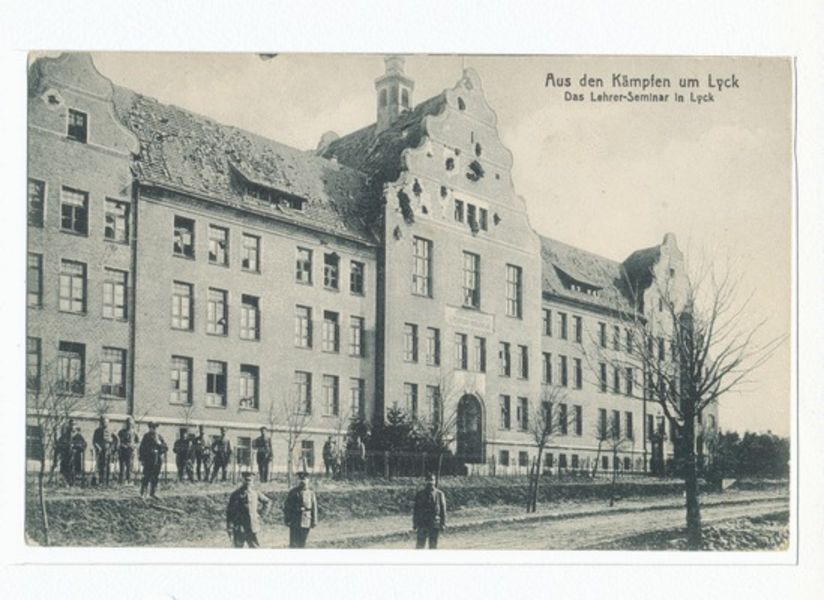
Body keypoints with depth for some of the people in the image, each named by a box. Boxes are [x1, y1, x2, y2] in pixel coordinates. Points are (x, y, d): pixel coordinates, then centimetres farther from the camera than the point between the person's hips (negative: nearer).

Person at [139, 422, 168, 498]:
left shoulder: (159, 437, 11)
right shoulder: (146, 436, 0)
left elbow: (166, 448, 8)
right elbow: (141, 448, 0)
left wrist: (159, 443, -9)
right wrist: (141, 459, -5)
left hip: (158, 460, 4)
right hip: (148, 459, -4)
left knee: (155, 477, 6)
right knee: (146, 476, -9)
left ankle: (152, 493, 15)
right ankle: (142, 492, -3)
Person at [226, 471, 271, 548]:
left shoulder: (256, 493, 4)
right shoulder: (236, 495, -6)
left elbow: (268, 502, 21)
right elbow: (229, 512, -7)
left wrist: (261, 513, 10)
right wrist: (229, 529, -12)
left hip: (252, 529, 3)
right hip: (239, 530, -3)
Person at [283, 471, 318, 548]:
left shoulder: (311, 493, 5)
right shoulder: (293, 492, 0)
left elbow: (314, 507, 5)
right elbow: (286, 507, 1)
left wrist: (314, 521, 1)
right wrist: (287, 520, -5)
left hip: (306, 522, 2)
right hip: (295, 522, -2)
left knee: (302, 543, 9)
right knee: (294, 543, -4)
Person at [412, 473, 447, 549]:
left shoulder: (439, 494, 4)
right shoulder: (420, 494, 6)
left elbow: (443, 509, 4)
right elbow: (416, 510, 10)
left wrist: (443, 523, -1)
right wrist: (414, 523, 6)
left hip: (435, 524, 0)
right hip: (422, 524, 0)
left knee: (433, 546, 3)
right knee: (420, 545, -3)